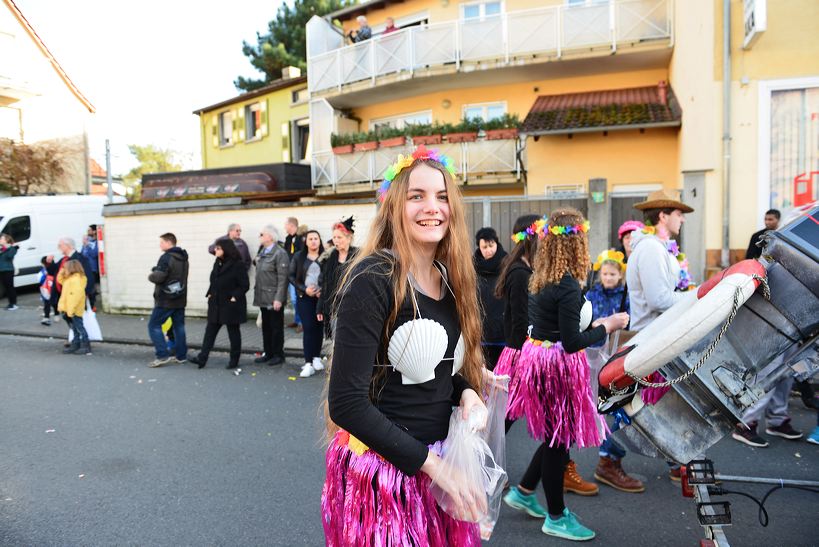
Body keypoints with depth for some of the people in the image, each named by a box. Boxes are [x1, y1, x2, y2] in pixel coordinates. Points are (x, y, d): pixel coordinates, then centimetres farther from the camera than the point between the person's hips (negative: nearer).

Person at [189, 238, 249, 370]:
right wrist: (210, 294, 6)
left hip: (231, 305, -7)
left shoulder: (238, 265, -13)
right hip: (216, 304, 7)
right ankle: (202, 358, 6)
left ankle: (234, 360, 17)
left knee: (233, 332, 6)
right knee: (210, 330, 5)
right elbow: (213, 281, 18)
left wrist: (234, 297, -18)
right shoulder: (218, 263, 10)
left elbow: (244, 285, -14)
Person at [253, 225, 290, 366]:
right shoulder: (261, 252, 12)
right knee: (265, 326, 14)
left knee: (276, 327, 3)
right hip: (263, 296, 8)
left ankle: (278, 355, 13)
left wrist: (278, 298, -21)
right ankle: (268, 353, 25)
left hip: (274, 297, -8)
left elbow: (282, 278, -17)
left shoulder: (280, 253, -13)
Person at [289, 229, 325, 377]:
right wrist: (304, 289, -9)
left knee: (319, 327, 8)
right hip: (304, 297, 0)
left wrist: (323, 290, -14)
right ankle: (308, 363, -2)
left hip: (321, 297, 0)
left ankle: (316, 357, 25)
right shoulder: (298, 257, 3)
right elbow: (292, 276, 3)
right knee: (308, 328, -4)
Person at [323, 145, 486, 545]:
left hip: (440, 459, 7)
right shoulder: (372, 281, -19)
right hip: (381, 467, -6)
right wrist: (431, 463, -18)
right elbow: (346, 403, -21)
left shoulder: (450, 279, 2)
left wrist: (466, 392, -8)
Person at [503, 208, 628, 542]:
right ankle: (556, 518, 26)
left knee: (555, 436, 23)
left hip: (537, 355, 9)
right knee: (559, 440, 7)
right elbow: (571, 343, -21)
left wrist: (590, 325, 13)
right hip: (558, 365, -9)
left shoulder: (539, 278, 5)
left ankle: (523, 492, 36)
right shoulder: (568, 286, -21)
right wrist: (606, 327, -10)